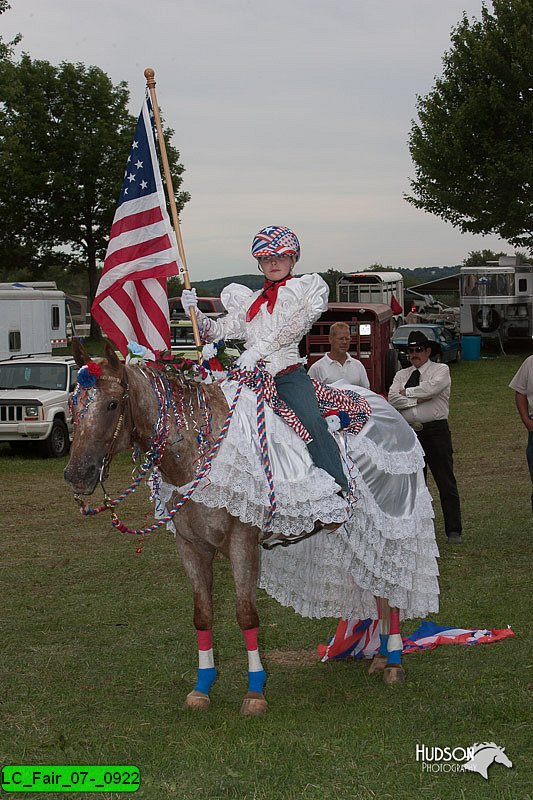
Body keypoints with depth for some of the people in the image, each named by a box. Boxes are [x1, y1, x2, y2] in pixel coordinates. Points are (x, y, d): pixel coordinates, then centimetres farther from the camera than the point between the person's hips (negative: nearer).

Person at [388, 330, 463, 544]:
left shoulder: (441, 370, 4)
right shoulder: (401, 375, 14)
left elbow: (431, 388, -16)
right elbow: (392, 399, -2)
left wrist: (406, 393, -4)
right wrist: (418, 399, -11)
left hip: (436, 431, -4)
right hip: (408, 432, 4)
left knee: (446, 483, -5)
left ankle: (454, 531, -2)